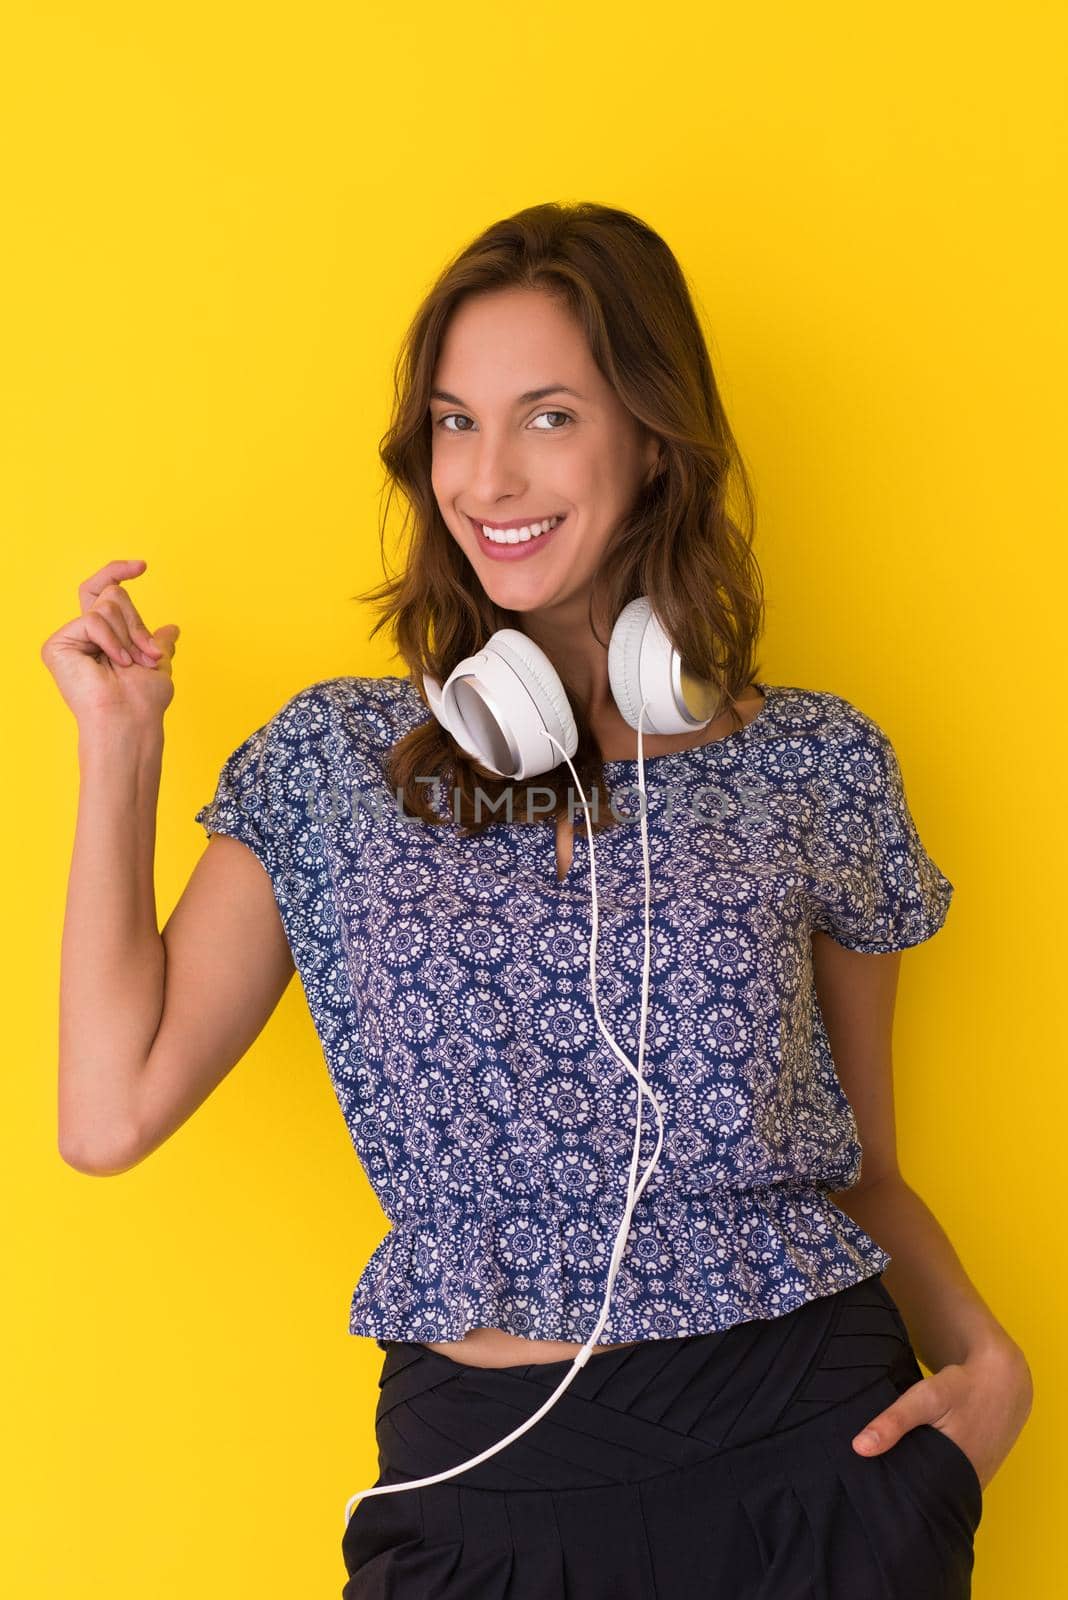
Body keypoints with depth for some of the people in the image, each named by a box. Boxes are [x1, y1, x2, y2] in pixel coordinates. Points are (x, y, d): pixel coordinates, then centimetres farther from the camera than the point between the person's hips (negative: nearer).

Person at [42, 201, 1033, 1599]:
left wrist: (987, 1356, -8)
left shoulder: (818, 768, 2)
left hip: (815, 1450, 0)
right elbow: (112, 1114, -6)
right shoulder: (335, 761, 3)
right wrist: (120, 744, -2)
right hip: (484, 1479, 0)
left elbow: (862, 1170, 11)